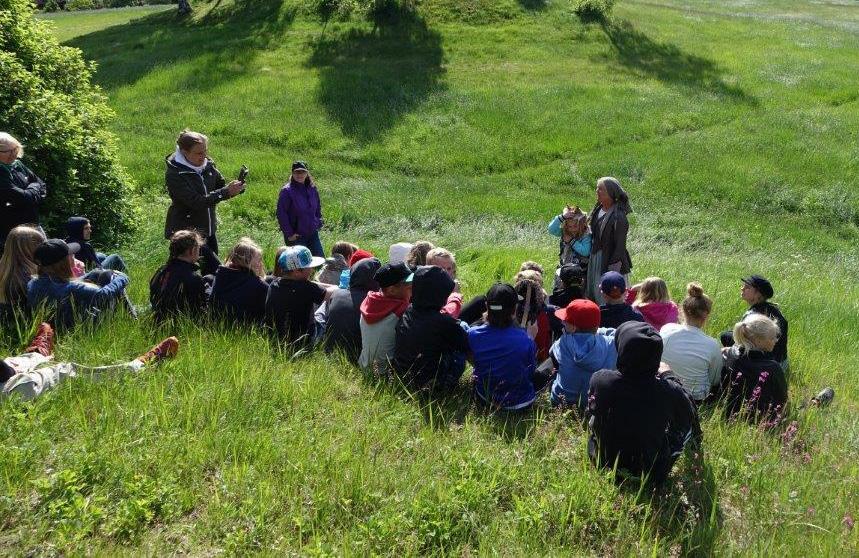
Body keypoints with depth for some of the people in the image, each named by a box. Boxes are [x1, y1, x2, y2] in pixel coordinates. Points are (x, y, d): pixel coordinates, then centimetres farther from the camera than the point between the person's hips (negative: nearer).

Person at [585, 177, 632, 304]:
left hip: (611, 260, -8)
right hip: (595, 258, 8)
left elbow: (620, 246, -18)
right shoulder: (598, 210, 3)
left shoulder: (618, 217, -20)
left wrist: (614, 265, -19)